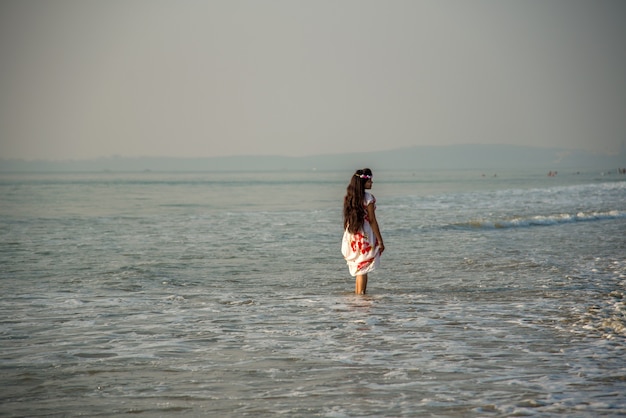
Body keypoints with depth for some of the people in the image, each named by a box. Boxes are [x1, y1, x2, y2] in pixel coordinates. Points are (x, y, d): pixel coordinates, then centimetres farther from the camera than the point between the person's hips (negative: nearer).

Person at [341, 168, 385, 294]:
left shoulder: (348, 197, 6)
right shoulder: (368, 197, -12)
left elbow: (347, 219, 11)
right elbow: (372, 221, -12)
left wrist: (347, 239, 18)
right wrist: (380, 241, -7)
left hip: (351, 236, 6)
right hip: (365, 236, -6)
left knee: (358, 269, 17)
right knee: (363, 270, -2)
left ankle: (356, 294, 19)